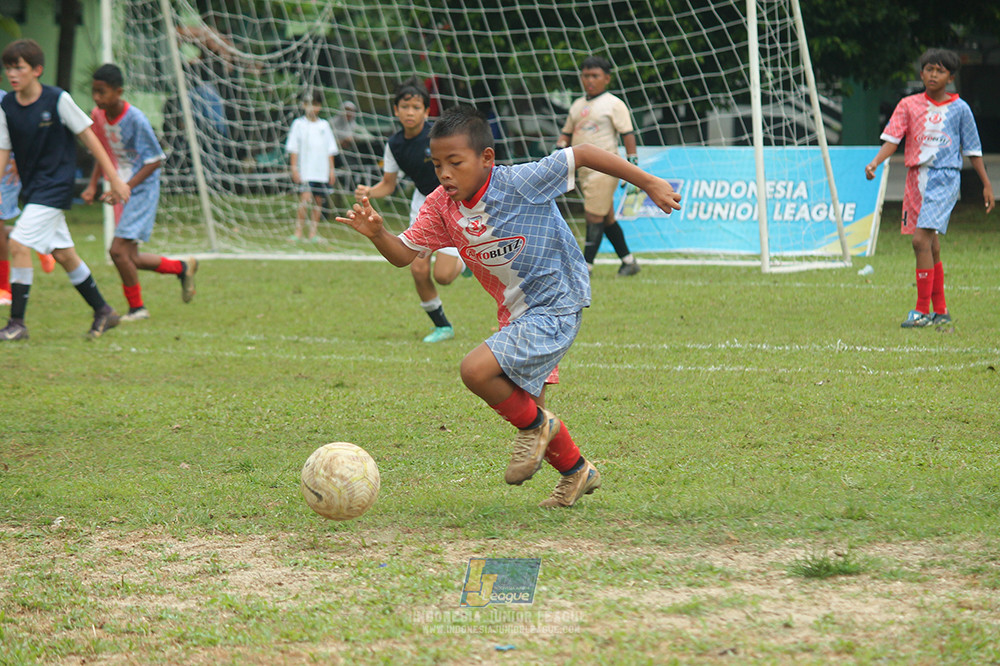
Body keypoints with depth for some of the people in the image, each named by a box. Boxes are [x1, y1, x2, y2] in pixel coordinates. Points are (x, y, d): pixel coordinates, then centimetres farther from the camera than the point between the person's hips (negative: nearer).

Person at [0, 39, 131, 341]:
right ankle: (103, 311, 26)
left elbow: (88, 136, -6)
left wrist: (115, 179, -5)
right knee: (63, 254, 11)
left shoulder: (57, 100, -12)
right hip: (33, 189, 6)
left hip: (55, 186, -6)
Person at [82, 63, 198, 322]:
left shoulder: (136, 119, -20)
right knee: (130, 259, 8)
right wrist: (92, 185, 4)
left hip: (141, 191, -8)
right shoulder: (97, 116, 1)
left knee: (118, 250, -17)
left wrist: (126, 188, -23)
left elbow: (155, 160, -15)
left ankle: (136, 307, 0)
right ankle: (181, 268, 32)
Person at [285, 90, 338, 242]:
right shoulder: (298, 124, 3)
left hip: (321, 171, 4)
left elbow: (330, 149, 15)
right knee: (305, 198, -16)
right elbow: (293, 148, 1)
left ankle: (313, 233, 9)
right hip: (305, 170, -4)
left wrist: (331, 169, 9)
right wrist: (294, 168, -6)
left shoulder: (324, 125, 12)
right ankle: (298, 232, -13)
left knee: (318, 201, 3)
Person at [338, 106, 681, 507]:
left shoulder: (519, 183, -21)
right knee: (520, 404, 17)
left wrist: (650, 184, -13)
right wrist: (376, 234, -24)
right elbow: (404, 254, -2)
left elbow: (582, 154, -16)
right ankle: (577, 473, 40)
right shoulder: (441, 206, -3)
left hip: (556, 308, -8)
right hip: (516, 315, 8)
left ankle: (535, 426, 1)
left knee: (476, 369, -24)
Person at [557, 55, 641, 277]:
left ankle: (587, 264, -12)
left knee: (594, 216, -11)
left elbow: (627, 135, -6)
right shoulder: (577, 106, 17)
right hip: (583, 170, 7)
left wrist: (632, 166, -12)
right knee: (606, 218, 10)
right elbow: (567, 133, 25)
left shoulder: (613, 104, -2)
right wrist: (560, 149, 5)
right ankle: (628, 261, 18)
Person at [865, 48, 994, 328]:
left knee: (921, 240, -17)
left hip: (944, 178, -4)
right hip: (916, 178, 4)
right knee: (931, 246, 9)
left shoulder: (959, 108, 3)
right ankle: (940, 311, 19)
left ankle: (922, 310, -14)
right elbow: (892, 139, -1)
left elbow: (972, 149, 10)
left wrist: (986, 184, 11)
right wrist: (875, 163, -18)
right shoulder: (908, 105, 7)